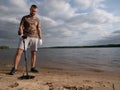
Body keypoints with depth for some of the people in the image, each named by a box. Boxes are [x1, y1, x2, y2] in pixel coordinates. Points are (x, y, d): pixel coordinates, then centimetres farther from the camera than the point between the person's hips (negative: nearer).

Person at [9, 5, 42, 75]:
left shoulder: (38, 20, 16)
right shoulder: (24, 18, 11)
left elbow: (39, 30, 12)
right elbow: (21, 27, 1)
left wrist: (40, 38, 3)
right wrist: (21, 34, -17)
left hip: (35, 37, 2)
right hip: (25, 36, -2)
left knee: (34, 53, 1)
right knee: (19, 51, -12)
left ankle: (33, 67, 10)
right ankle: (15, 68, -9)